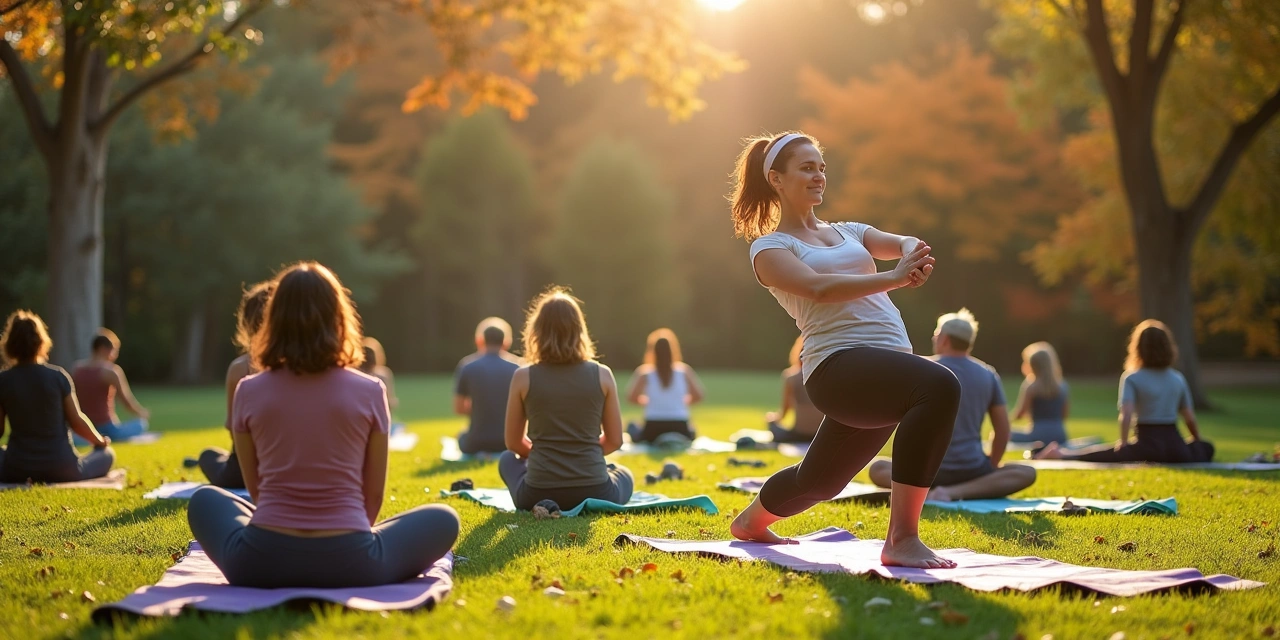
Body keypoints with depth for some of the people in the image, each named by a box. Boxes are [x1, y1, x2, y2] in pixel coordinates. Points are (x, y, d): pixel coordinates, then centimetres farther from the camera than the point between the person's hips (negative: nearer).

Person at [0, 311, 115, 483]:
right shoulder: (57, 376, -7)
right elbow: (76, 421, -1)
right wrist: (100, 441, 18)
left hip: (17, 469, 0)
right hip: (60, 468, 0)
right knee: (107, 454, 24)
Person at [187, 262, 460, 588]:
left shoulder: (249, 392, -1)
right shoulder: (369, 391, -4)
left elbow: (256, 490, 10)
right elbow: (373, 494, 5)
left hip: (262, 562, 1)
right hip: (348, 561, -1)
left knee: (204, 501, 31)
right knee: (443, 519, 22)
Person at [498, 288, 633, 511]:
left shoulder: (523, 377, -3)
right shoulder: (602, 375, -1)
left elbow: (514, 443, 8)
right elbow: (614, 441, 7)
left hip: (537, 495, 0)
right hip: (594, 493, 1)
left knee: (508, 460, 35)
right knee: (624, 475, 37)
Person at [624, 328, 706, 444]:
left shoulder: (645, 372, -1)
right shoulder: (684, 370, 2)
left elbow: (631, 397, -6)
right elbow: (698, 396, 2)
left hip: (653, 429, 1)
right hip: (679, 427, -1)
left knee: (633, 428, 33)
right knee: (691, 431, 33)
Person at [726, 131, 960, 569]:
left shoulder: (846, 232, 24)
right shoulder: (769, 248, 4)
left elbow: (903, 243, 5)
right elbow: (818, 287, -16)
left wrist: (916, 255, -19)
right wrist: (893, 278, -27)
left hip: (888, 365, 8)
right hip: (840, 365, -8)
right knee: (940, 386, -34)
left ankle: (751, 521, 51)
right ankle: (902, 540, -33)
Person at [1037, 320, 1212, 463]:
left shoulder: (1132, 378, -1)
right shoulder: (1178, 379, 10)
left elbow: (1126, 414, -17)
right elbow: (1190, 418, 11)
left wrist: (1123, 443, -9)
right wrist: (1196, 442, 27)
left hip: (1148, 445, -3)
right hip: (1175, 446, 3)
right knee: (1206, 448, 31)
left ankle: (1061, 455, -27)